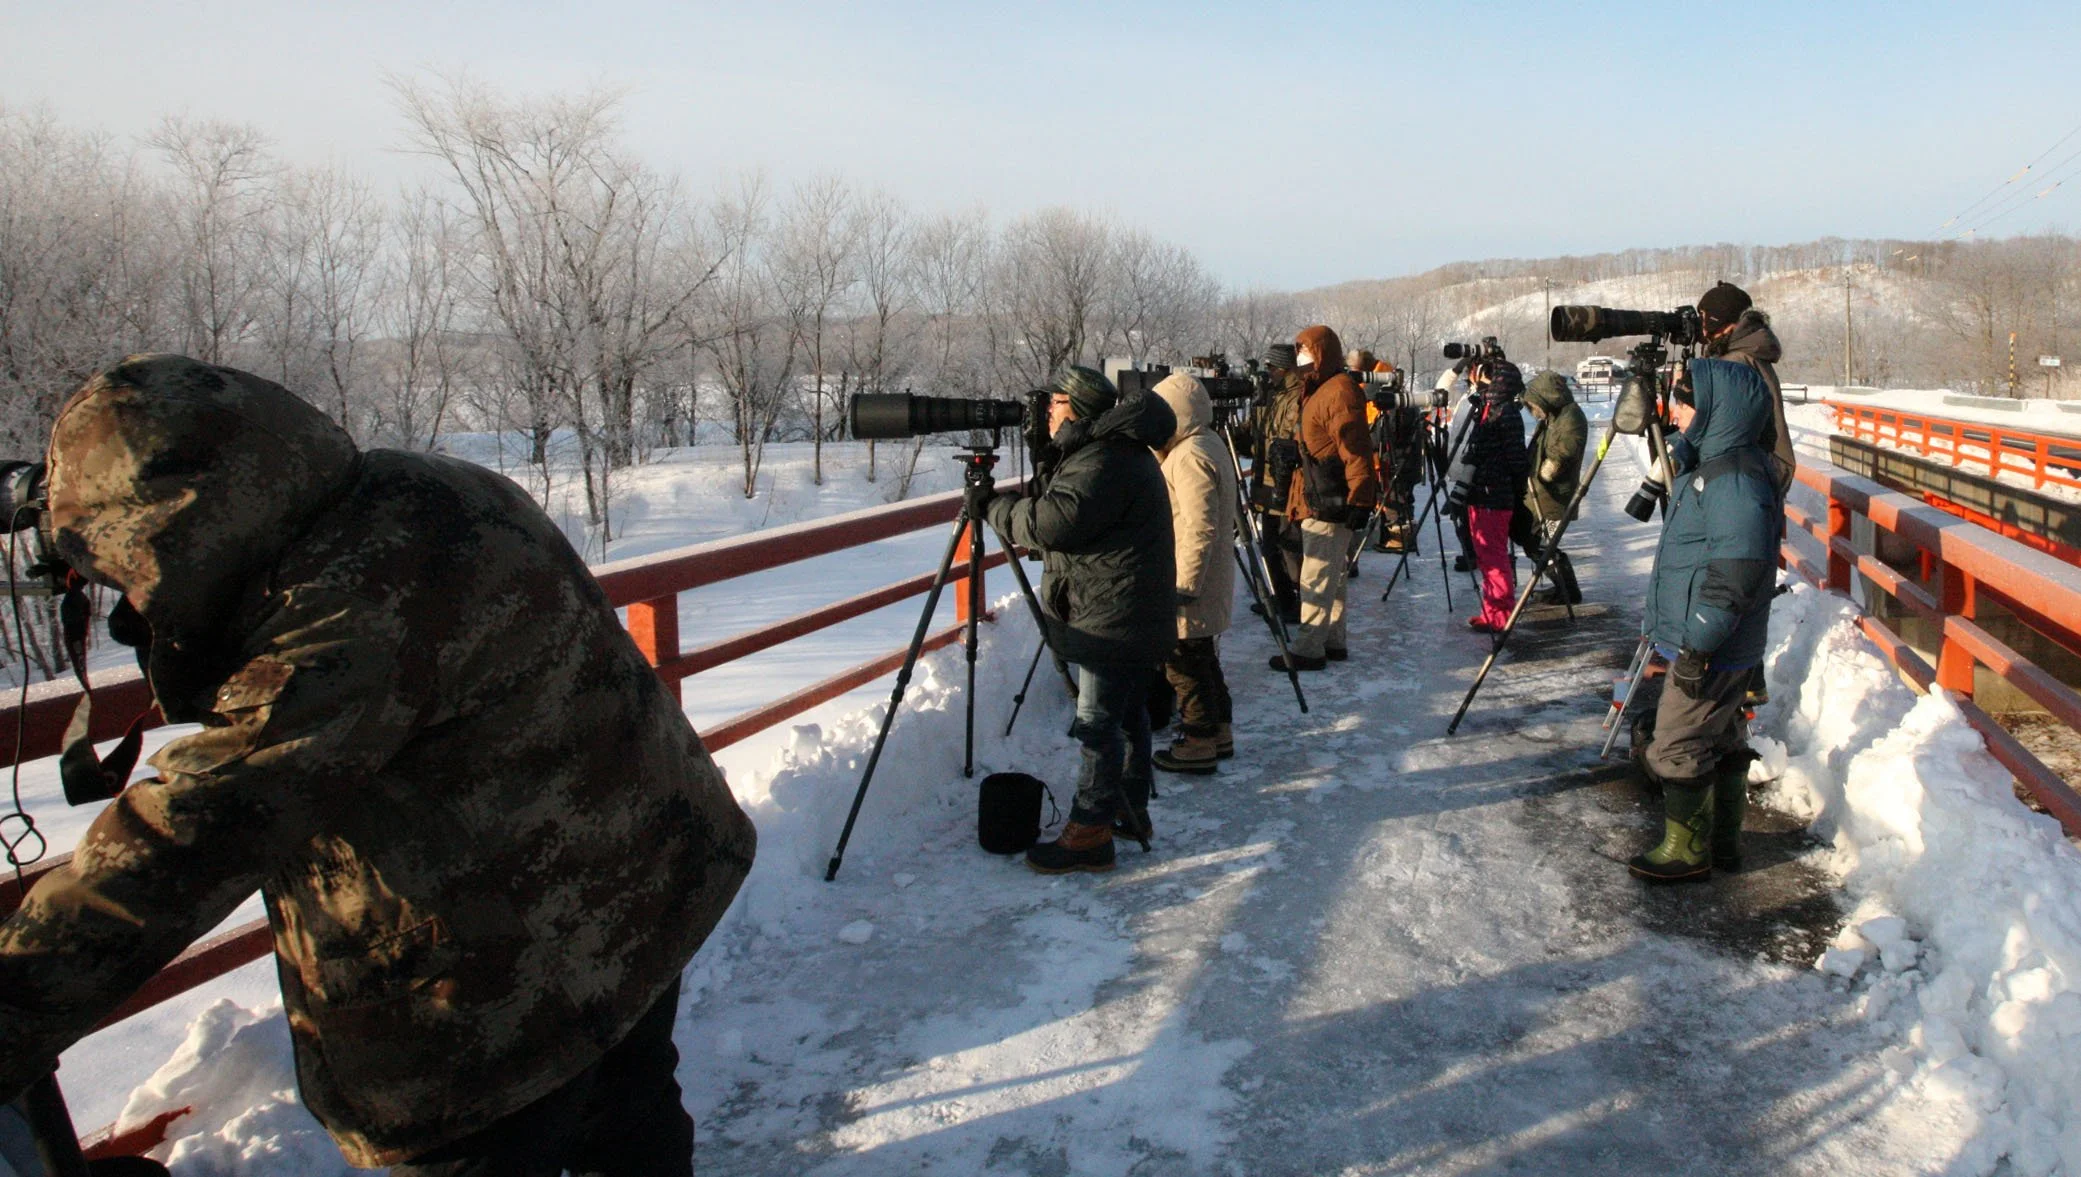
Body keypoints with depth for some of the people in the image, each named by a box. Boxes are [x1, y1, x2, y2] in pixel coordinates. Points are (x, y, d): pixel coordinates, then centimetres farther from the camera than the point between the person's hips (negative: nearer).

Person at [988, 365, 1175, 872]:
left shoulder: (1103, 462, -20)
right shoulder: (1123, 449, 16)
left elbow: (1054, 522, -27)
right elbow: (1063, 520, 22)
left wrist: (996, 506, -12)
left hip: (1113, 619, -11)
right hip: (1132, 616, 11)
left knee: (1098, 722, -8)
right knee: (1127, 712, 19)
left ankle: (1089, 834, -4)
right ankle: (1131, 809, 31)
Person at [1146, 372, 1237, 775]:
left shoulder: (1189, 456, -20)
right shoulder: (1210, 445, 13)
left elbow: (1200, 528, -25)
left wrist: (1184, 585, -24)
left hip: (1192, 589, -10)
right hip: (1211, 585, 10)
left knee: (1186, 665, -1)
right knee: (1202, 660, 19)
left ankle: (1197, 746, 7)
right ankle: (1219, 733, 29)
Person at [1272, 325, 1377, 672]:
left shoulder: (1338, 392, -16)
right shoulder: (1317, 391, 18)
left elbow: (1356, 450, -21)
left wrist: (1360, 498, -24)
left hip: (1330, 503, -11)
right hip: (1317, 500, 11)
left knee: (1316, 578, -7)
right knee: (1331, 575, 16)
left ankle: (1308, 649, -3)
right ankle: (1334, 642, 24)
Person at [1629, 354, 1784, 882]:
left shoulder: (1737, 482, -23)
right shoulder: (1710, 465, 11)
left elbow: (1734, 577, -27)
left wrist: (1696, 649, -25)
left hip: (1713, 652, -11)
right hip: (1706, 644, 11)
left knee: (1676, 749, -2)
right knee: (1720, 742, 18)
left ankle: (1687, 849, 11)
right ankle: (1722, 842, 30)